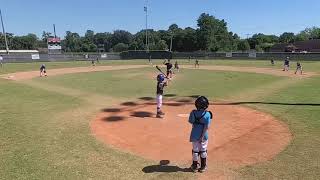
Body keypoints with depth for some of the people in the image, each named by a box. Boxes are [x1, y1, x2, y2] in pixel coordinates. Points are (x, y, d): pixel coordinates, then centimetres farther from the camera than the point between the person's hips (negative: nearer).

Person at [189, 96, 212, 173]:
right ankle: (203, 167, 27)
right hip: (203, 136, -1)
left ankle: (195, 166, 26)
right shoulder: (207, 114, -15)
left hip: (194, 135, 1)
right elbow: (207, 127, -16)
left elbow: (190, 122, 1)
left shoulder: (193, 112, -12)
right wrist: (202, 136, -14)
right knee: (203, 151, 16)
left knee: (195, 151, 14)